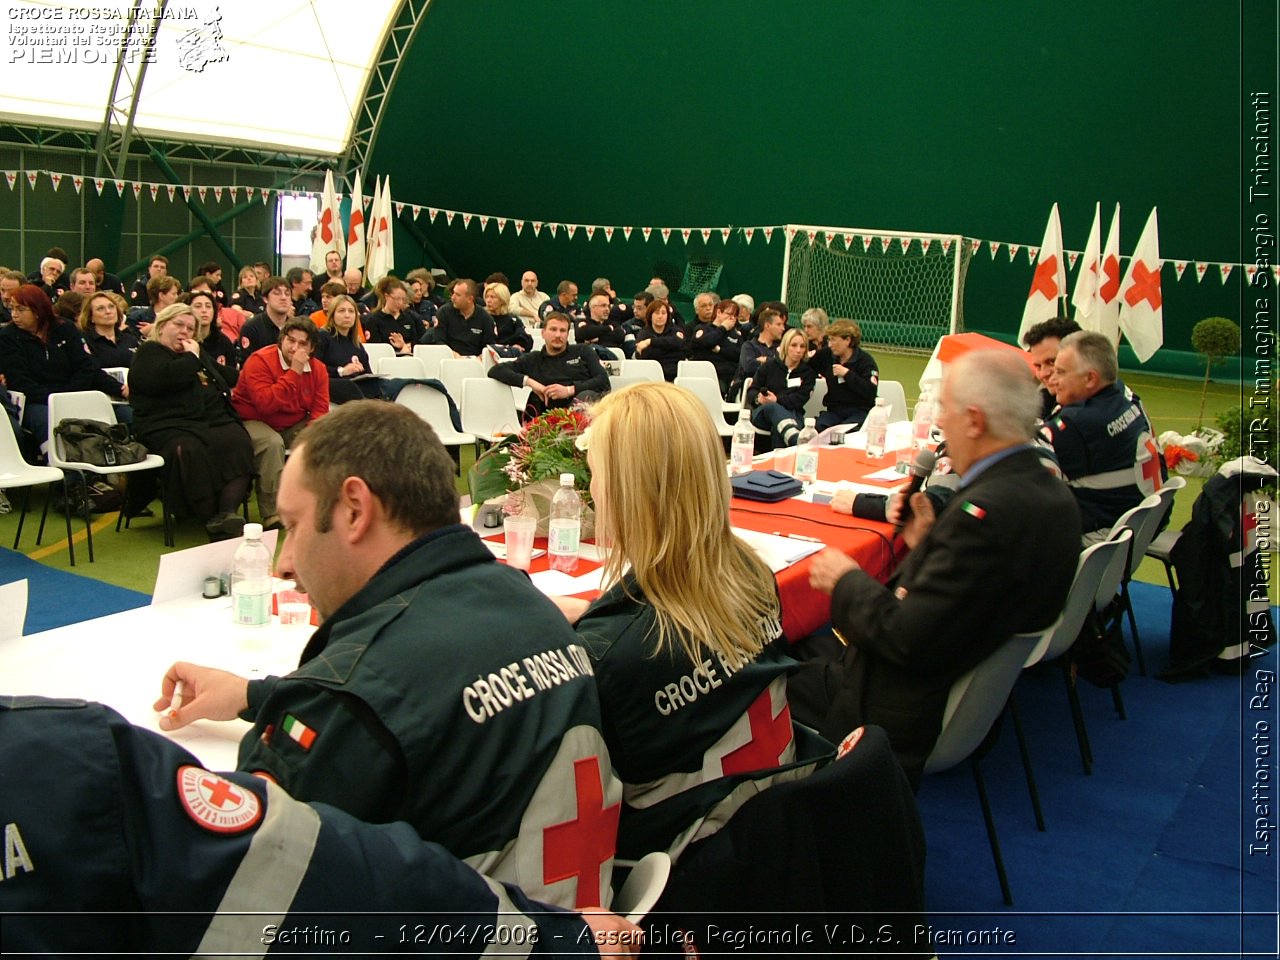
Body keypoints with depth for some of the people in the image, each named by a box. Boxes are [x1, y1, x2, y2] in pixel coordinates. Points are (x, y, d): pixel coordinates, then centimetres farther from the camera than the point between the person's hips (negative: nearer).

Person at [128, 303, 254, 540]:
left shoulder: (198, 351, 31)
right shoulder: (149, 353, 10)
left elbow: (224, 376, 43)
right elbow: (165, 378, -13)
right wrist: (191, 358, 0)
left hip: (214, 421, 5)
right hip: (170, 427, -5)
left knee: (238, 443, -30)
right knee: (191, 450, -39)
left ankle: (228, 513, -44)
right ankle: (211, 521, -34)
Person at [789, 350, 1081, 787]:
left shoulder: (987, 510, -30)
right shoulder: (1051, 493, -1)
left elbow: (907, 641, -27)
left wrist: (846, 582, -12)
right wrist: (928, 541, 3)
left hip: (910, 716, -9)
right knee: (805, 643, 19)